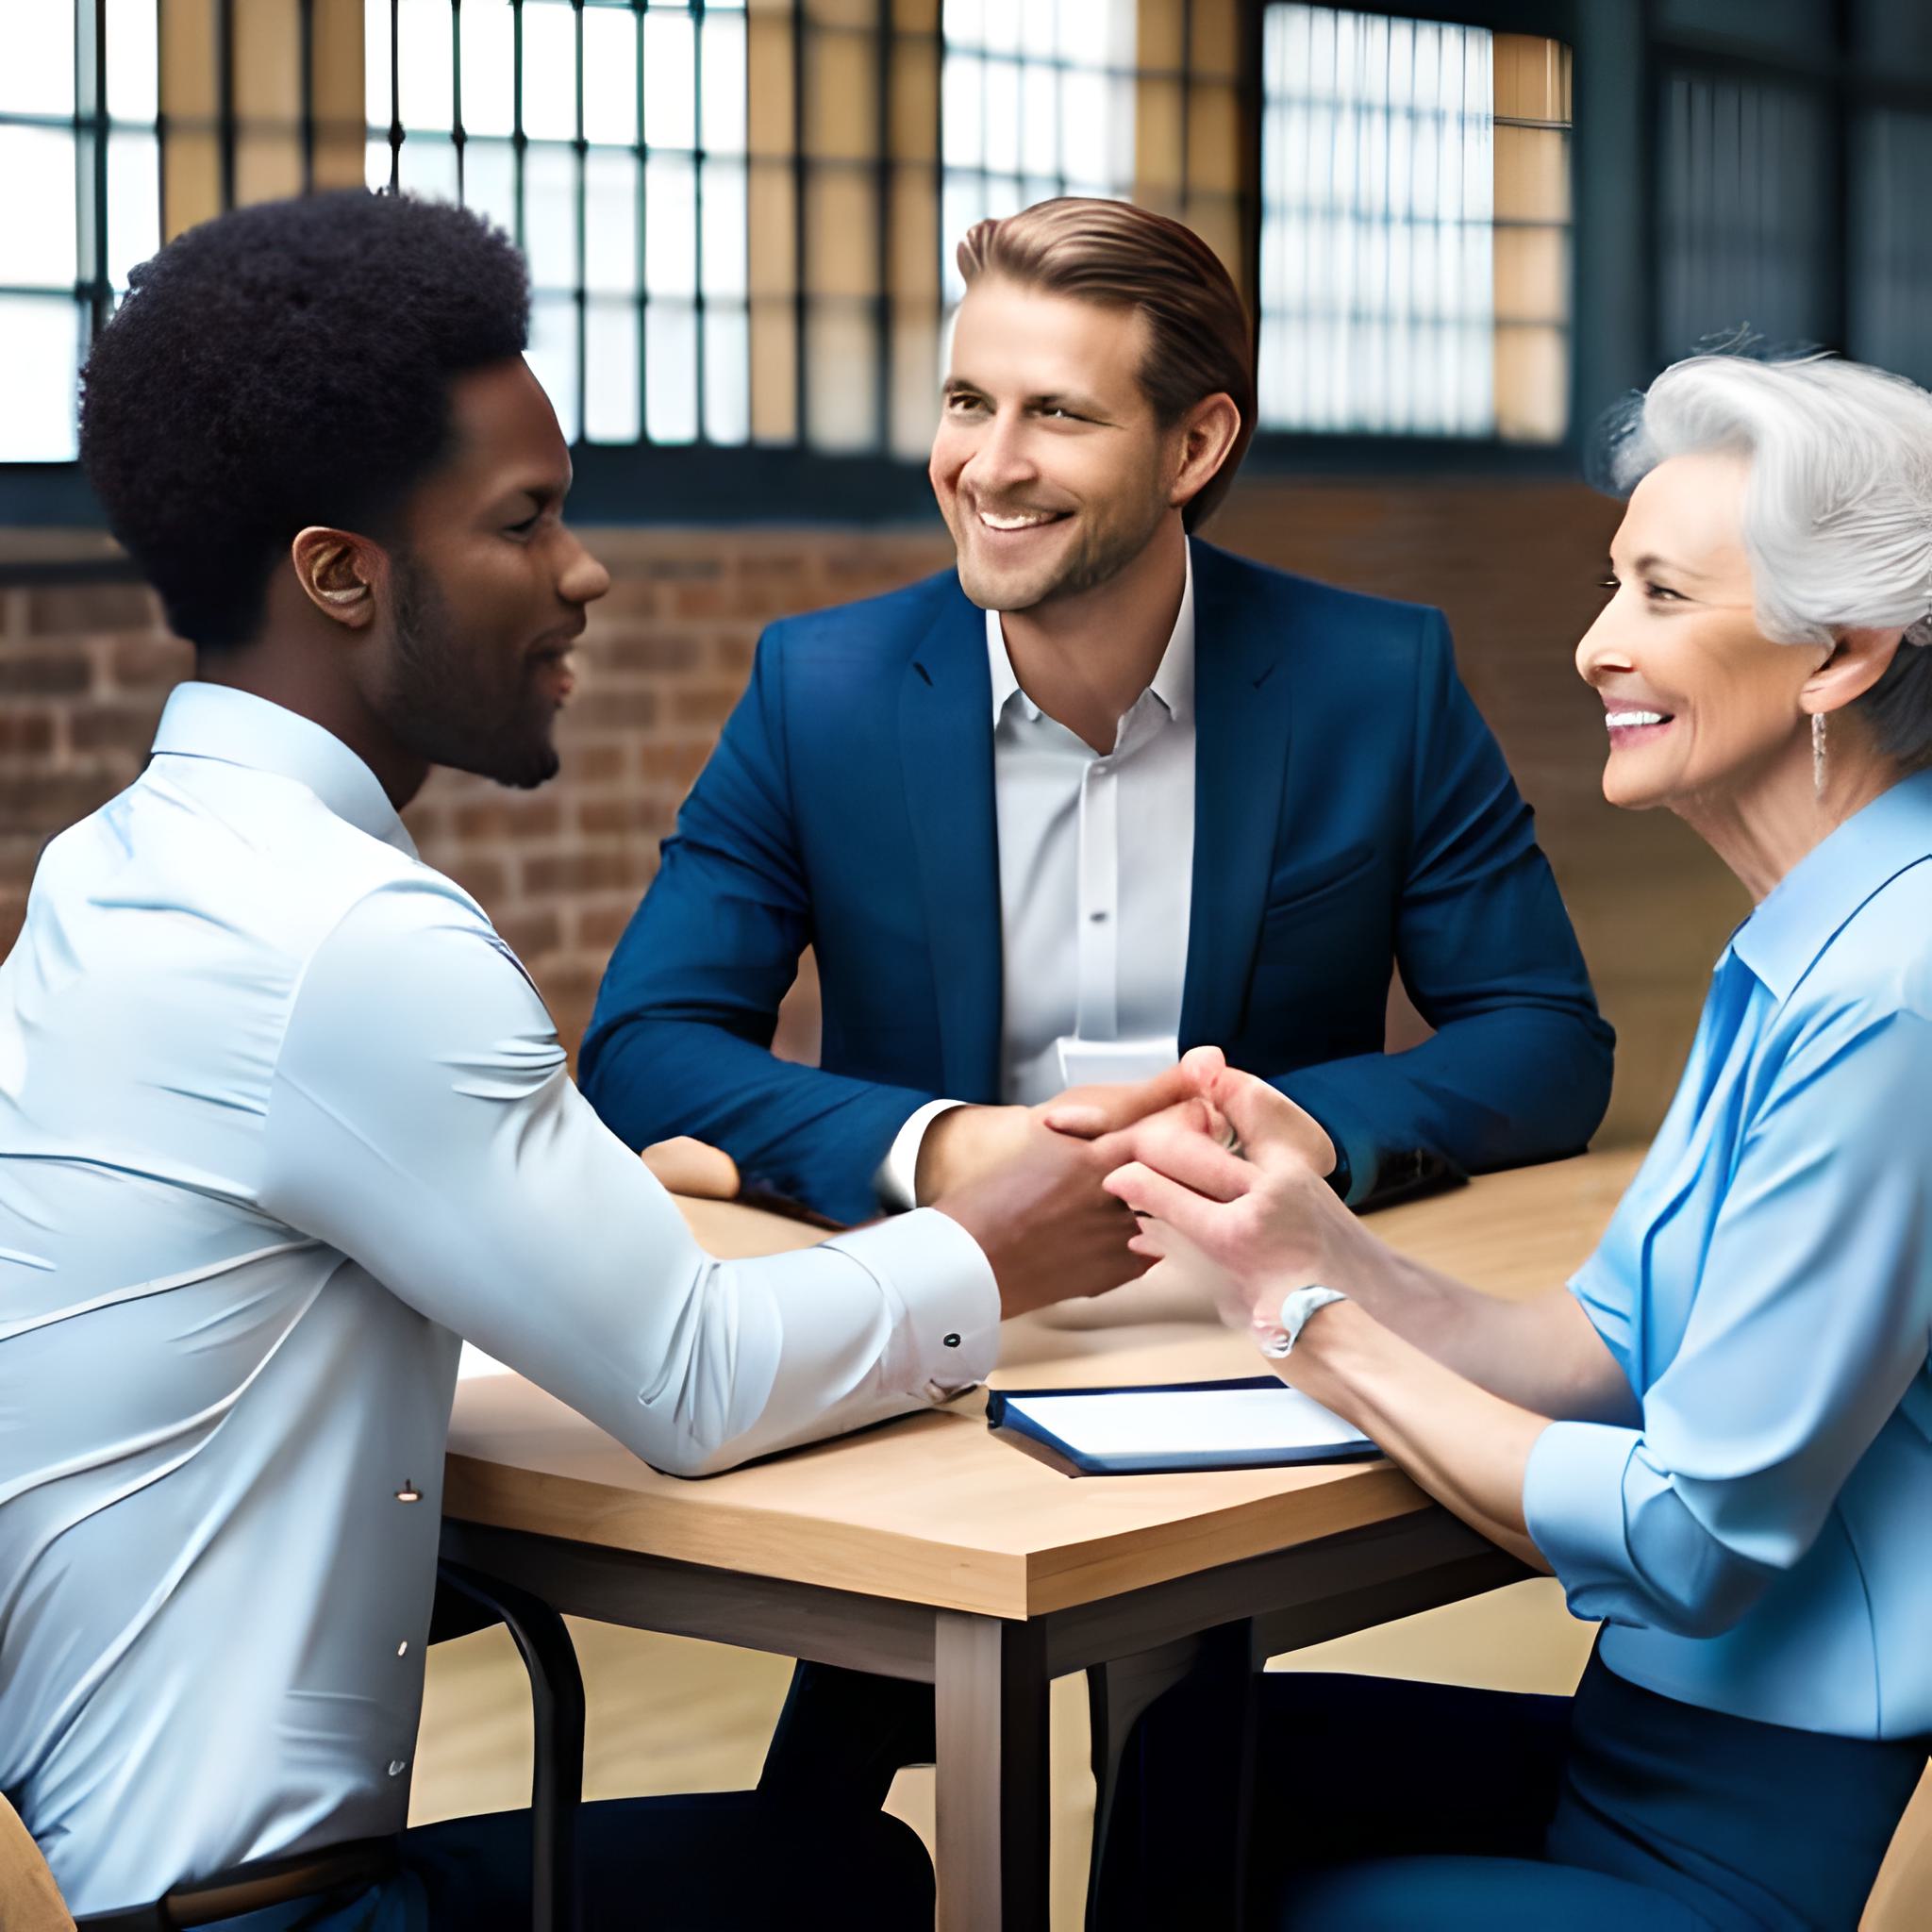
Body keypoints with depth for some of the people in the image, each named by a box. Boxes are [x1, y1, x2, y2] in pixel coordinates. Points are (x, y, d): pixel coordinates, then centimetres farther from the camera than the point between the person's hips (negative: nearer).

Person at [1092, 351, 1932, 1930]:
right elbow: (1609, 1351, 7)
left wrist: (1322, 1319, -14)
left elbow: (1695, 1535, -23)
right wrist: (1330, 1244, -9)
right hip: (1667, 1743, 9)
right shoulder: (1804, 952, 9)